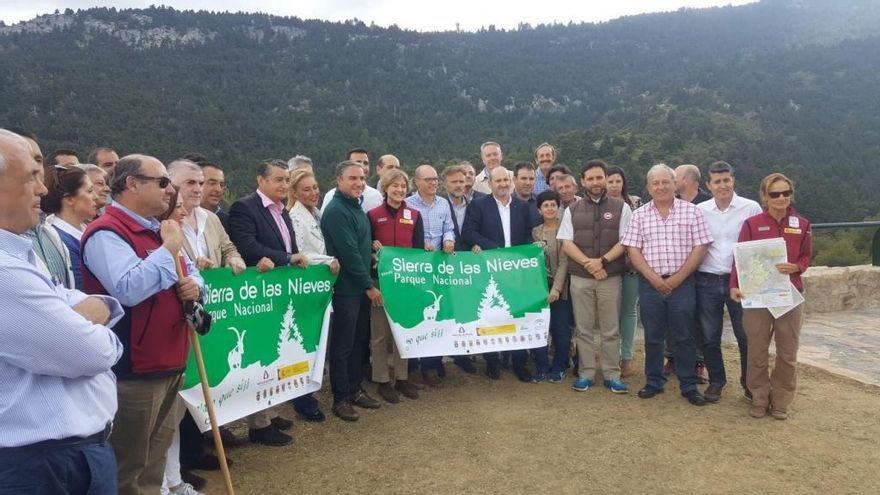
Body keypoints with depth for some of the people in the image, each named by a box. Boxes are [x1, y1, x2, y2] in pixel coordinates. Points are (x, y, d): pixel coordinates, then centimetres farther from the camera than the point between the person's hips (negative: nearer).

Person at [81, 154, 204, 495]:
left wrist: (195, 285, 0)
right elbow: (129, 289, -31)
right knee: (128, 467, 6)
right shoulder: (106, 233, -15)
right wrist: (168, 249, -20)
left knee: (156, 458, 21)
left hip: (171, 365, 9)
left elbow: (190, 273, 24)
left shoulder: (157, 230, 15)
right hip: (132, 371, -9)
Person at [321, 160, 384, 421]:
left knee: (359, 341, 15)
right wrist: (369, 285, -17)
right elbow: (349, 252, -20)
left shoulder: (356, 207, 13)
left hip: (361, 287, 9)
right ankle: (340, 399, 12)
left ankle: (355, 389, 28)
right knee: (342, 345, 1)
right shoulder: (335, 211, -16)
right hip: (346, 288, -9)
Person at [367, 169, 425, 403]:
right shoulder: (373, 215, -2)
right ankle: (382, 380, 15)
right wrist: (374, 249, -18)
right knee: (380, 332, 4)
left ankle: (402, 377, 23)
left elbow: (419, 249, 4)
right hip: (380, 278, -3)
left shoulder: (414, 215, 6)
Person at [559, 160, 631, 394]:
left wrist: (603, 261, -14)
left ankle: (612, 375, 14)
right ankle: (585, 374, 15)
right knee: (584, 328, 6)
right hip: (579, 277, 1)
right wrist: (588, 264, -12)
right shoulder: (572, 210, 9)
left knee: (610, 329, 5)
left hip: (611, 277, -1)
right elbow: (566, 243, 2)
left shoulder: (621, 208, 5)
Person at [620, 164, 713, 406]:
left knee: (684, 337, 6)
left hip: (682, 283, -1)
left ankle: (689, 386, 17)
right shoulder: (639, 215, 5)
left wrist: (677, 278, -10)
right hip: (650, 284, 1)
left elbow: (700, 248, -3)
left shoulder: (691, 211, 1)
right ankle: (654, 382, 22)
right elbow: (633, 251, 1)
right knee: (652, 336, 9)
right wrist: (654, 278, -10)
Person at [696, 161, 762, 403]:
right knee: (710, 337, 10)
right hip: (707, 281, 2)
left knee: (746, 335, 7)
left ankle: (749, 382, 26)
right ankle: (716, 382, 25)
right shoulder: (699, 211, 3)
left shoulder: (751, 208, -2)